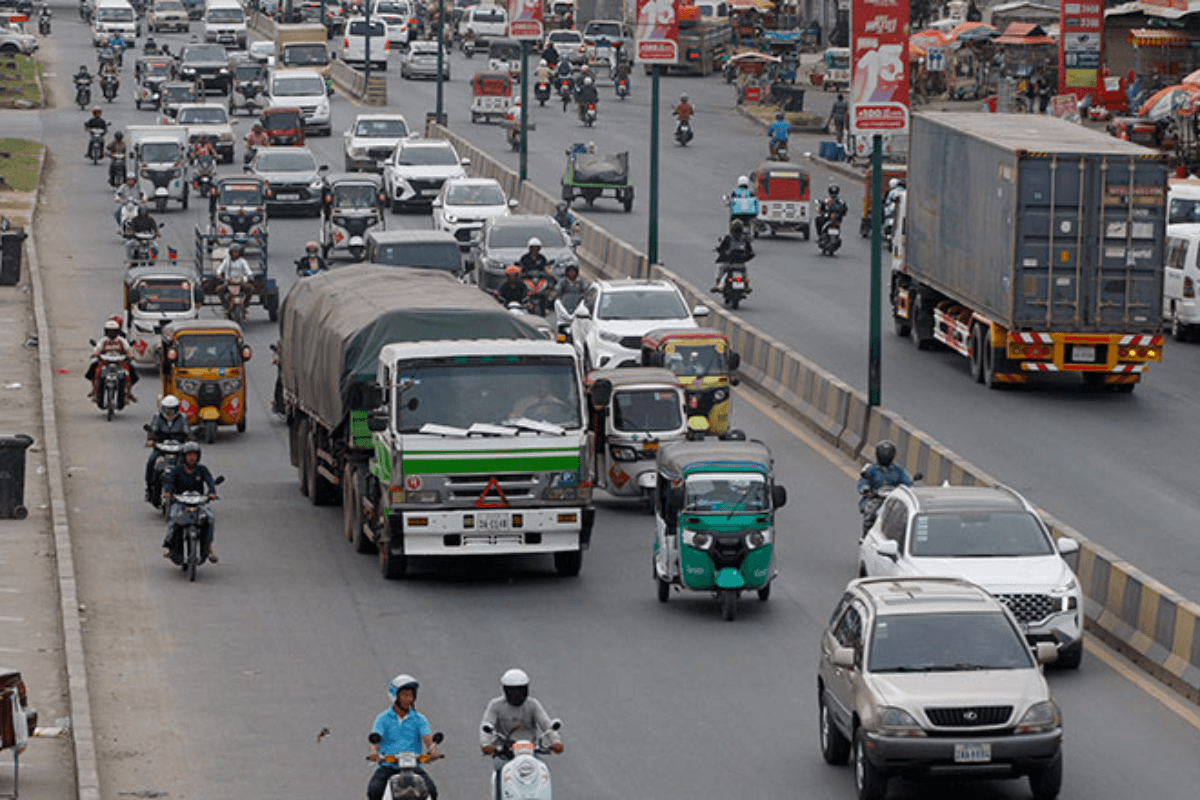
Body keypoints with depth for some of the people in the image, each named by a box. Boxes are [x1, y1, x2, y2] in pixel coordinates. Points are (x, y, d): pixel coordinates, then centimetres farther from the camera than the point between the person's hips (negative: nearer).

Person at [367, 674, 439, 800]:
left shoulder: (419, 719, 10)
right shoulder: (383, 718, 7)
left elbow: (427, 738, -5)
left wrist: (433, 749, -30)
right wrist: (374, 751, -31)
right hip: (387, 766, -1)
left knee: (431, 790, -24)